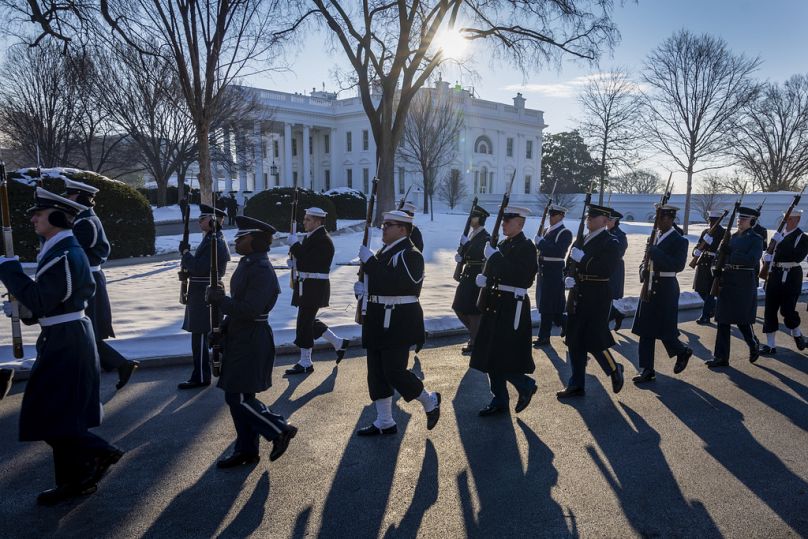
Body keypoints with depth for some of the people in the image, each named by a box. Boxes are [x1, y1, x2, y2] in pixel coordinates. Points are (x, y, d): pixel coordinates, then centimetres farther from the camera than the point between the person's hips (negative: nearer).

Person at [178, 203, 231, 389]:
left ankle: (201, 377, 5)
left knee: (199, 336, -3)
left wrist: (185, 252, -10)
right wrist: (188, 256, 2)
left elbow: (199, 268, -23)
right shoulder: (211, 239, 14)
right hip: (206, 293, 10)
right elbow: (200, 264, 20)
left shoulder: (215, 242, -18)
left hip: (203, 295, -10)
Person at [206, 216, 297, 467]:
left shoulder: (262, 270, -20)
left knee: (238, 398, -5)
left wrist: (219, 298, -18)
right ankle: (246, 449, 25)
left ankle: (280, 430, 10)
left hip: (251, 341, -10)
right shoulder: (247, 264, 10)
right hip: (239, 338, 10)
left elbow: (250, 310, -27)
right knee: (237, 397, 14)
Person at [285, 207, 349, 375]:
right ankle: (339, 343, 29)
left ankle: (305, 363, 9)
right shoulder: (310, 237, 14)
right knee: (309, 321, 17)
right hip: (306, 286, 10)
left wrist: (294, 244, -16)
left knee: (305, 322, -3)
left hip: (314, 287, -10)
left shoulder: (323, 240, -16)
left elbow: (309, 260, -25)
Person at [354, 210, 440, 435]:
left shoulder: (410, 254, -13)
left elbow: (393, 284, -26)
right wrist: (362, 287, 2)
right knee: (377, 372, 10)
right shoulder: (385, 251, 15)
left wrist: (369, 260, -22)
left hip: (399, 322, -9)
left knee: (394, 371, -7)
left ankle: (430, 400, 19)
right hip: (380, 322, 9)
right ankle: (384, 423, 21)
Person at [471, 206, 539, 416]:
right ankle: (499, 401, 21)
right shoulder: (502, 245, 13)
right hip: (497, 304, 8)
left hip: (513, 307, -8)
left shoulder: (526, 246, -11)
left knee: (504, 357, -7)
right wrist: (485, 278, -3)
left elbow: (517, 275, -25)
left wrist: (494, 257, -23)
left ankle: (526, 385, 20)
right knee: (491, 355, 10)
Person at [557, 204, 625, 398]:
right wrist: (569, 278, -4)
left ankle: (615, 371, 24)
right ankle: (576, 385, 18)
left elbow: (606, 271, -21)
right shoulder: (582, 240, 12)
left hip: (597, 299, -7)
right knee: (574, 342, 9)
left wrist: (582, 258, -23)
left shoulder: (611, 243, -9)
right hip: (578, 296, 7)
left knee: (594, 342, -4)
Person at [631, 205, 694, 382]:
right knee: (645, 330, 5)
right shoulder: (656, 235, 11)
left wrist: (655, 253, -26)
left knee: (665, 330, 1)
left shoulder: (679, 240, -10)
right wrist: (645, 267, 2)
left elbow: (678, 266, -22)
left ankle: (682, 352, 32)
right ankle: (647, 370, 11)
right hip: (650, 287, 7)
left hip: (666, 289, -7)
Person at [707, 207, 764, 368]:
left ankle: (754, 346, 31)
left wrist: (730, 254, -22)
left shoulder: (756, 239, -4)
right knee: (723, 320, 3)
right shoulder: (732, 237, 13)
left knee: (742, 320, 1)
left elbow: (752, 259, -18)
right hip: (727, 281, 6)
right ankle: (721, 357, 8)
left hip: (744, 283, -6)